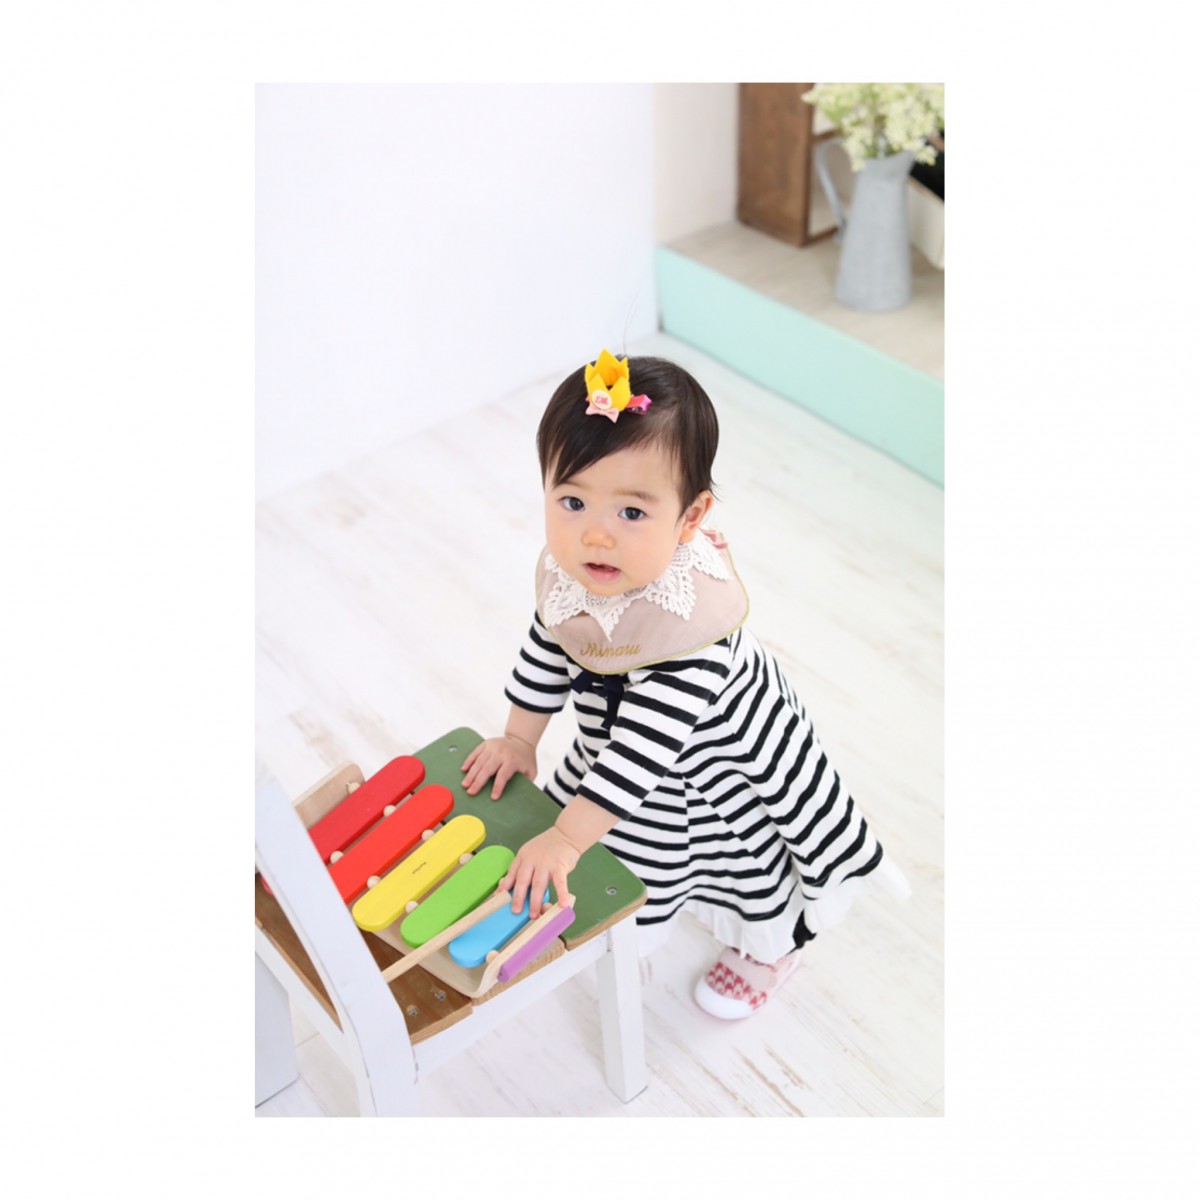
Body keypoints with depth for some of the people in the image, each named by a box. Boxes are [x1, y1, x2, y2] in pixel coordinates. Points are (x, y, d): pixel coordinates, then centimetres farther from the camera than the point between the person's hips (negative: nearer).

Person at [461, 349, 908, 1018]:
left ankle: (767, 952, 52)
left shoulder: (686, 619, -44)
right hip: (621, 742, 6)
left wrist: (568, 838, -40)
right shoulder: (568, 573, -21)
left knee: (748, 870, 21)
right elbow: (547, 648, -1)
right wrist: (520, 739, 2)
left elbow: (647, 744, -42)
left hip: (722, 768, -6)